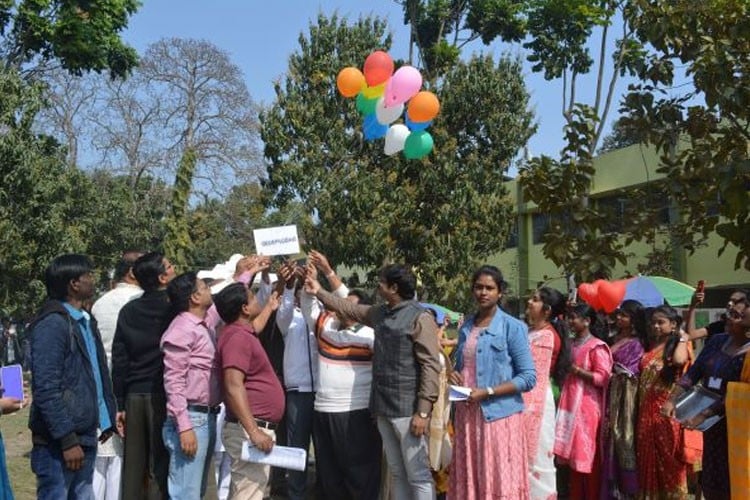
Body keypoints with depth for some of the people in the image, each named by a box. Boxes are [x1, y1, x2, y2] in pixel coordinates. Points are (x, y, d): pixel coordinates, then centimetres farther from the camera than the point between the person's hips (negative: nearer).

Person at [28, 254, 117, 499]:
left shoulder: (87, 321, 14)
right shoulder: (53, 324, -14)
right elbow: (46, 389, -20)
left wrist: (107, 419, 10)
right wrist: (67, 440, -20)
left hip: (85, 437, 8)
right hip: (58, 444, -8)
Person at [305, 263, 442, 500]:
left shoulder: (420, 318, -12)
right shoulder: (379, 313, 12)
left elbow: (431, 367, -17)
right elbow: (349, 308, 30)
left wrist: (423, 411, -21)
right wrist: (319, 292, 30)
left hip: (407, 409, -8)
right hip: (384, 408, 8)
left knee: (417, 474, -3)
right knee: (397, 473, 14)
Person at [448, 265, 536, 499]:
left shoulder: (513, 327, -6)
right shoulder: (465, 326, 10)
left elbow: (528, 377, -9)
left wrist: (487, 392, -16)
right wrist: (454, 374, -2)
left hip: (499, 416, -5)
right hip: (467, 414, 5)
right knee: (468, 480, 11)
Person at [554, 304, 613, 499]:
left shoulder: (597, 347, -10)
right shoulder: (572, 344, 13)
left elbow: (603, 378, -17)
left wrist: (577, 370, -16)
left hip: (588, 407, -7)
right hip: (571, 405, 7)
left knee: (589, 455, 0)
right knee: (574, 454, 12)